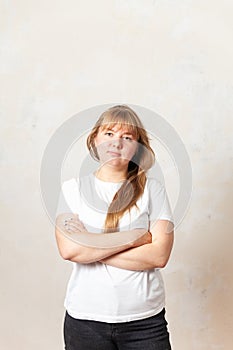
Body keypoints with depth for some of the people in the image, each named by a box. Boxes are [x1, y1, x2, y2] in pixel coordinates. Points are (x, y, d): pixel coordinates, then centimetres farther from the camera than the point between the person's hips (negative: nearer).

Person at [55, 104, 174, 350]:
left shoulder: (151, 189, -1)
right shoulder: (73, 188, 0)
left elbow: (159, 255, -11)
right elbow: (68, 249, -14)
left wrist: (91, 247, -12)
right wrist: (136, 236, -14)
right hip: (85, 318, 1)